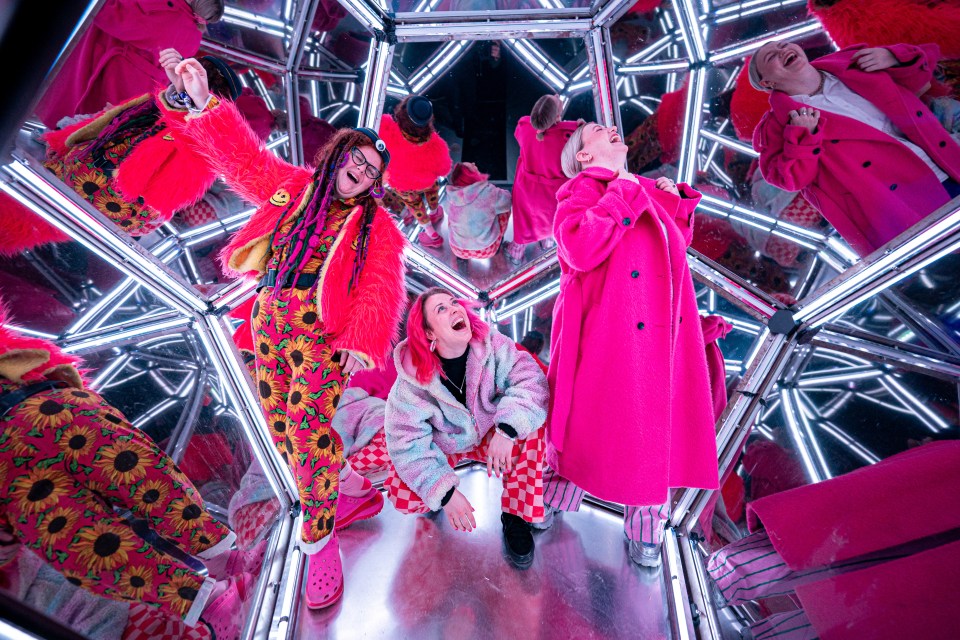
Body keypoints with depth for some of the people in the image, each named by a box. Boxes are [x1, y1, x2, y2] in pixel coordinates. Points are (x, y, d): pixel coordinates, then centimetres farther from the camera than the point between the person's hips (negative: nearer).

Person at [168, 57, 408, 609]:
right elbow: (243, 156, 15)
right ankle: (352, 486, 30)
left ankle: (321, 542, 1)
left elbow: (381, 290, -8)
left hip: (323, 331, -5)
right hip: (269, 318, 6)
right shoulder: (292, 186, 15)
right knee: (281, 424, 10)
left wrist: (363, 341, -21)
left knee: (307, 424, -15)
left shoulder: (375, 225, 2)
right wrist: (205, 103, 5)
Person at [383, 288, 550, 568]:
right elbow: (407, 443, -23)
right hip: (442, 446, -1)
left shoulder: (491, 344, -23)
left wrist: (507, 430, -48)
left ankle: (516, 516, -10)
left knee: (529, 423, -28)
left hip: (490, 436, 1)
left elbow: (530, 379, -33)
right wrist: (444, 492, -32)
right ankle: (437, 491, 15)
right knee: (403, 497, -24)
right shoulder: (412, 379, -25)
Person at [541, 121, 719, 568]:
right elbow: (580, 247, -23)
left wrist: (677, 203, 14)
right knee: (590, 420, 5)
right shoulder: (581, 191, -3)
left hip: (661, 336, 7)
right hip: (607, 335, -7)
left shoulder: (647, 190, 19)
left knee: (654, 428, 10)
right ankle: (553, 500, 32)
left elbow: (676, 245, 28)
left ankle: (645, 530, 28)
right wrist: (623, 194, -15)